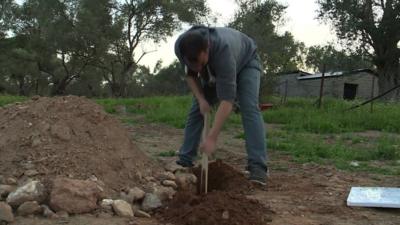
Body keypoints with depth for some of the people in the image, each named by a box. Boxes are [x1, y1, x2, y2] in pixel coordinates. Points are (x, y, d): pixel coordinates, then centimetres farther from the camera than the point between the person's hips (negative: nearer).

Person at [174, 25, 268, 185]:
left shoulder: (222, 50, -46)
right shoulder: (181, 46, -31)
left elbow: (227, 100, -46)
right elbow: (189, 74, -9)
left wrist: (212, 138, -49)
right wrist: (201, 99, -23)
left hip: (245, 62, -5)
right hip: (214, 71, 5)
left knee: (249, 107, -25)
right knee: (197, 109, -4)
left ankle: (257, 166, -27)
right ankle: (184, 161, 4)